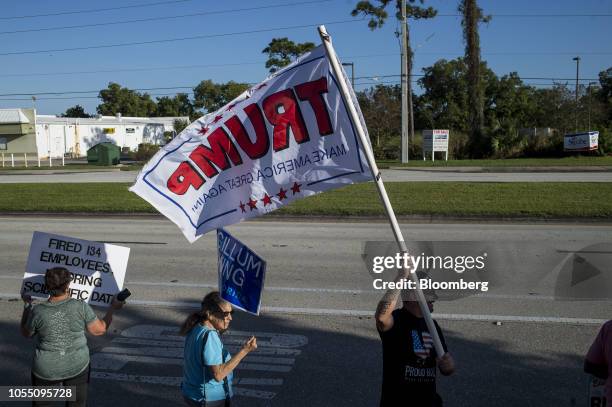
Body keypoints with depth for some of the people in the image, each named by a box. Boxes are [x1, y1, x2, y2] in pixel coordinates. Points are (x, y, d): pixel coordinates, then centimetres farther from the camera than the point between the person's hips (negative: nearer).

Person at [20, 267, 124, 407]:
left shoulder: (38, 312, -16)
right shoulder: (81, 307, -17)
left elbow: (26, 333, 4)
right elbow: (100, 329, -7)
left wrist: (27, 305, 14)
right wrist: (112, 308, 6)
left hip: (47, 370, 0)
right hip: (77, 366, 0)